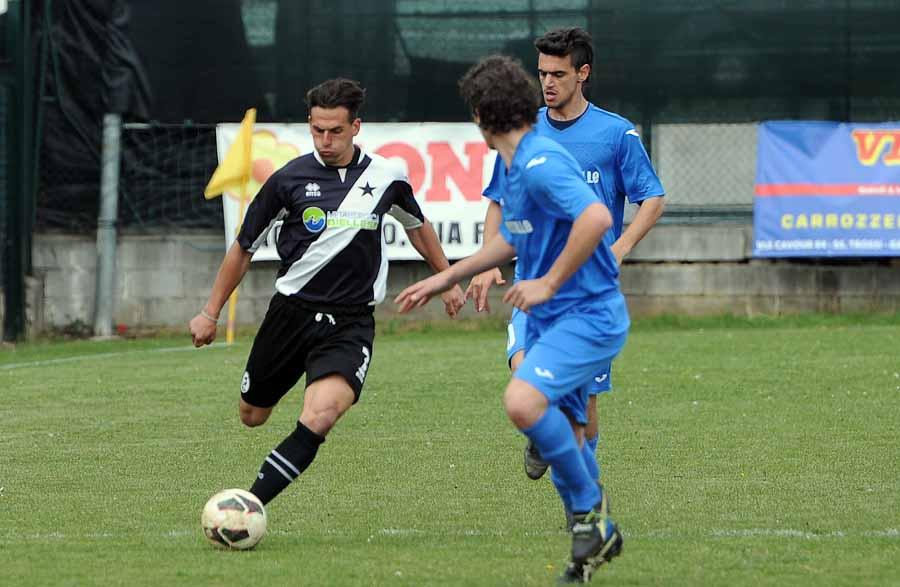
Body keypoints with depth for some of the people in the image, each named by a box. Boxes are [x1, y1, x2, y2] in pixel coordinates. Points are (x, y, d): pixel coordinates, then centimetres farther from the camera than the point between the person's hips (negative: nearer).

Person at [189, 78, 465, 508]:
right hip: (292, 310, 1)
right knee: (251, 416, 9)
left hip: (351, 322, -1)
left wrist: (447, 279, 28)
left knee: (322, 414, -26)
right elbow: (244, 247, 7)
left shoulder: (386, 177, 0)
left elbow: (416, 226, 23)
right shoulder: (290, 179, -4)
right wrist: (211, 313, 8)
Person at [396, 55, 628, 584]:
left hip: (588, 316, -10)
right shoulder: (516, 164, 13)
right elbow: (515, 239, 29)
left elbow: (597, 217, -33)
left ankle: (588, 509, -11)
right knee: (561, 435, 12)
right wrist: (446, 278, 31)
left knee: (524, 402, -27)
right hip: (550, 320, 10)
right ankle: (598, 536, 26)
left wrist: (549, 283, -25)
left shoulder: (540, 163, -19)